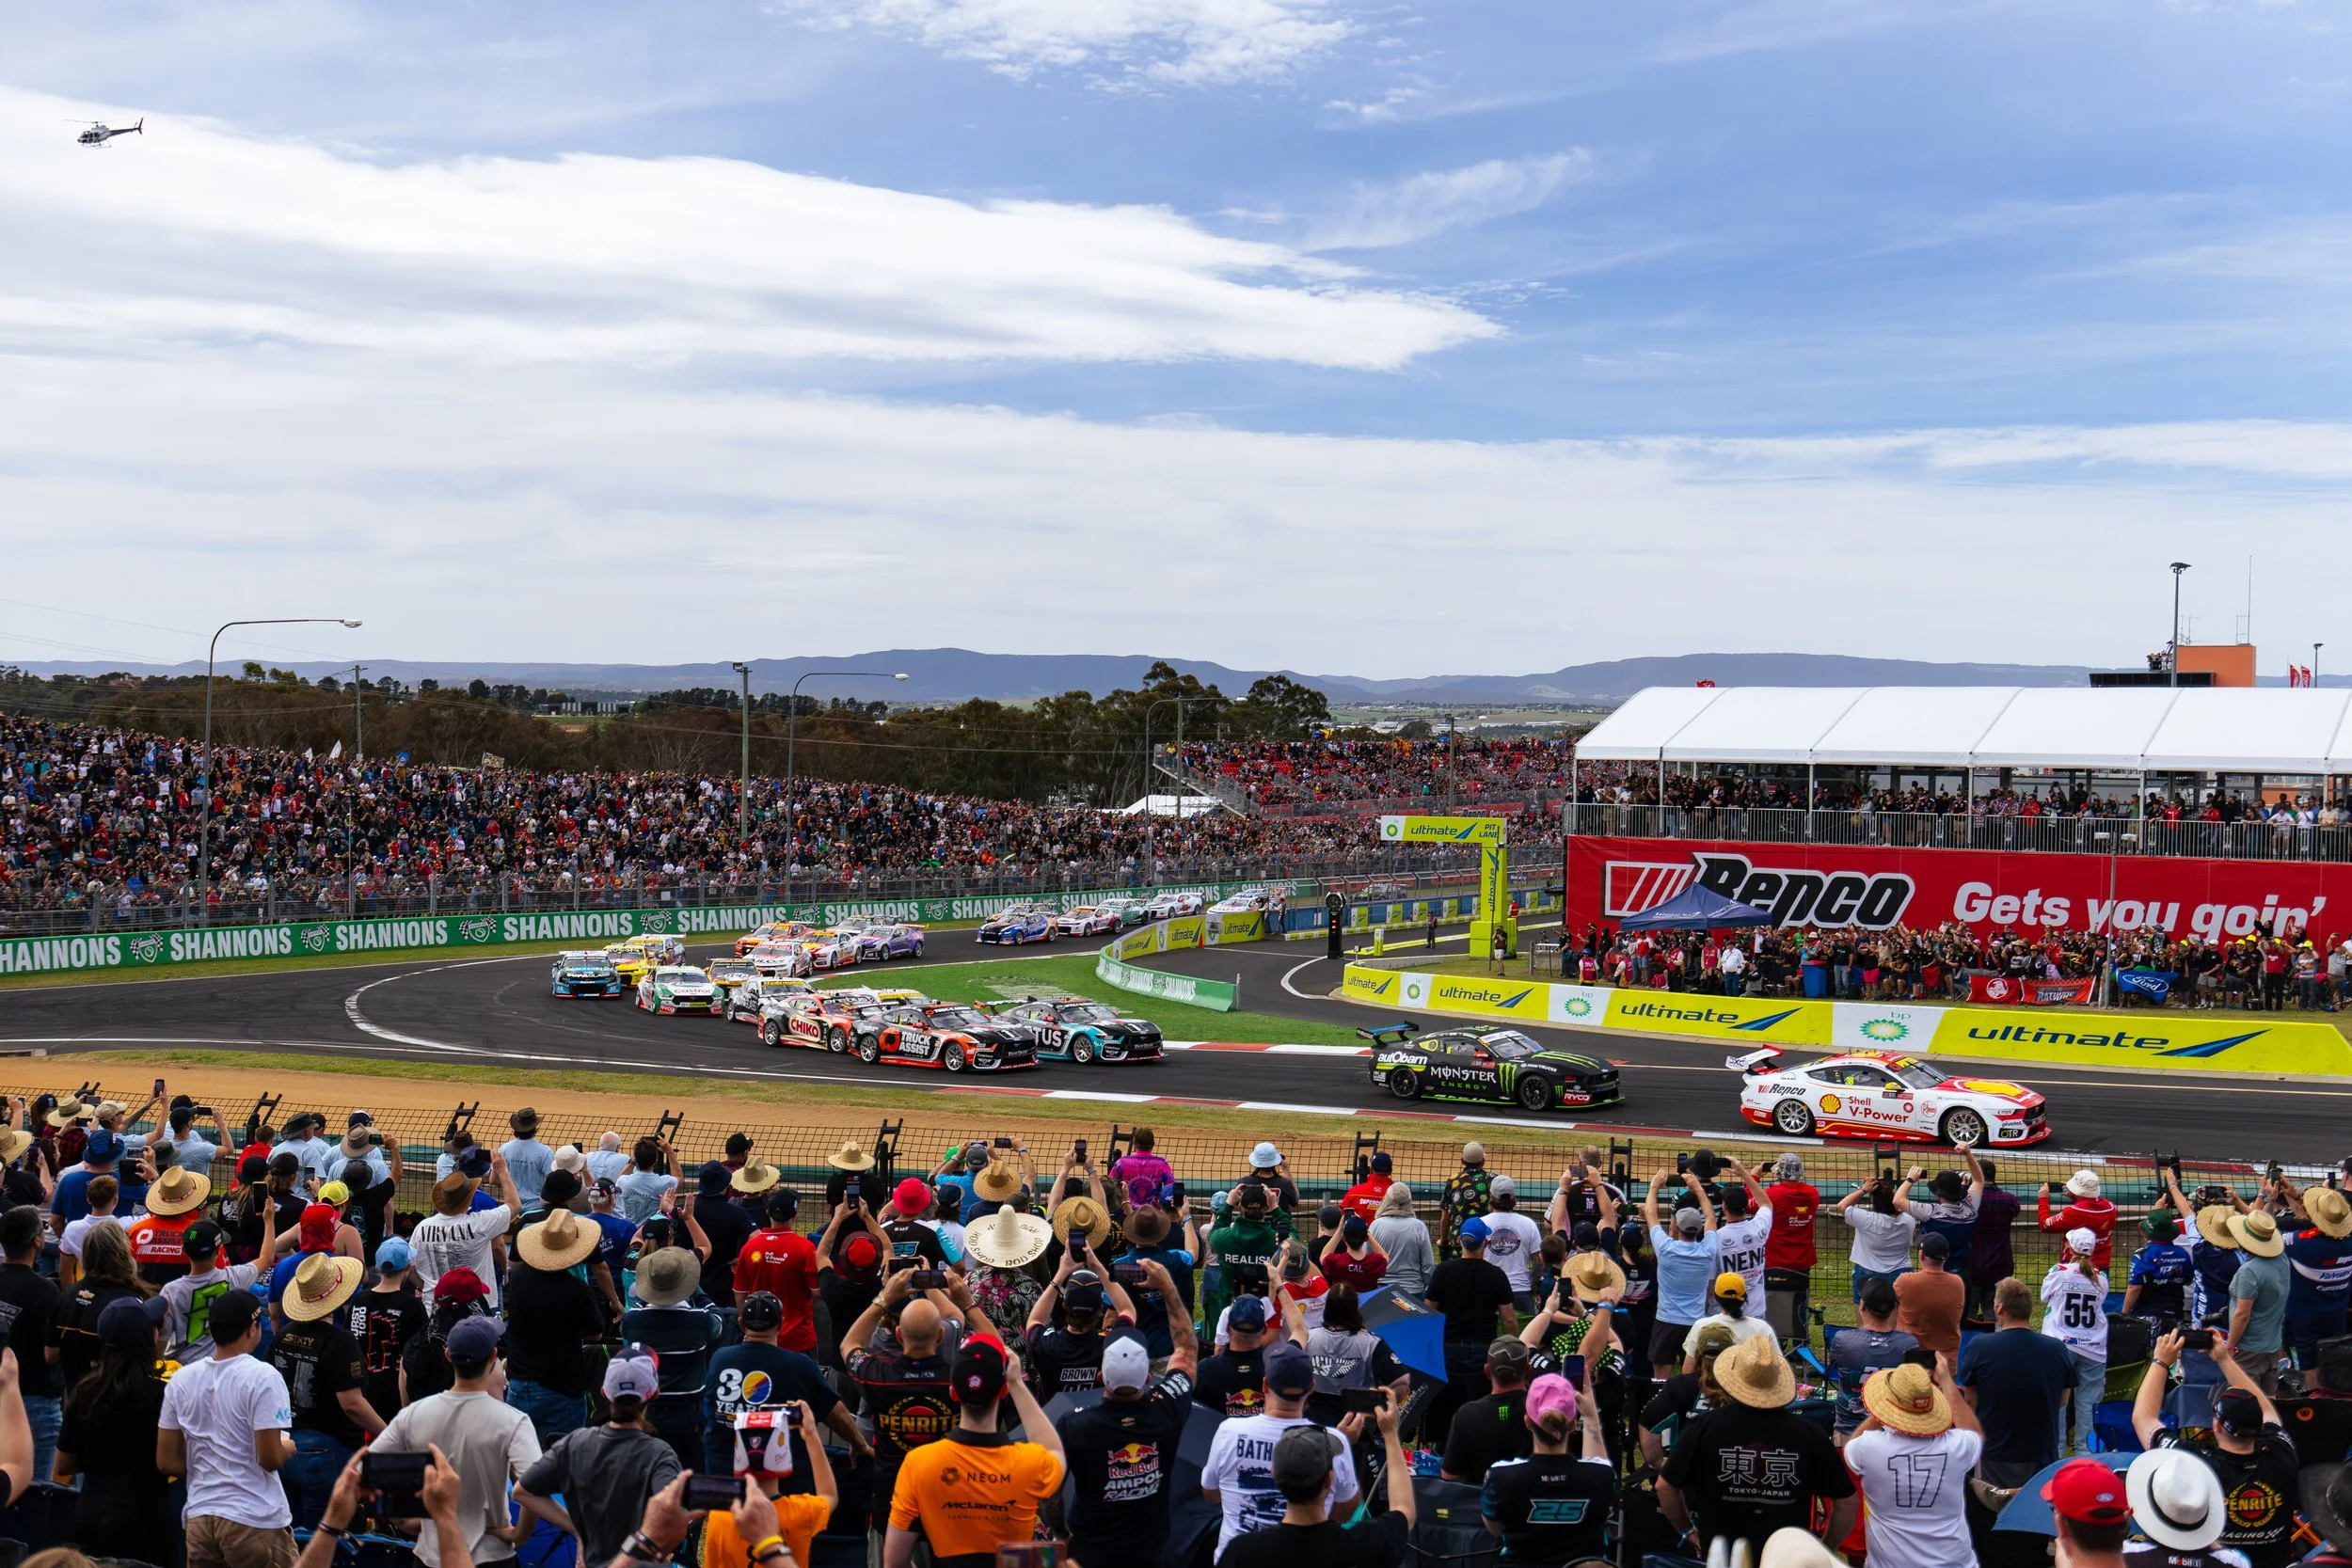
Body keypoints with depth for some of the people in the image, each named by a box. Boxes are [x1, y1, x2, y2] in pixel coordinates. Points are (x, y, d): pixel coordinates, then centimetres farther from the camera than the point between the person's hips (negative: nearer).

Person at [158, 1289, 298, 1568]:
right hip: (255, 1520, -5)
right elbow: (270, 1460, -15)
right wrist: (287, 1449, 6)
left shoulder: (181, 1379, 5)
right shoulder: (262, 1377, -13)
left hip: (199, 1517, 6)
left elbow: (166, 1462, 8)